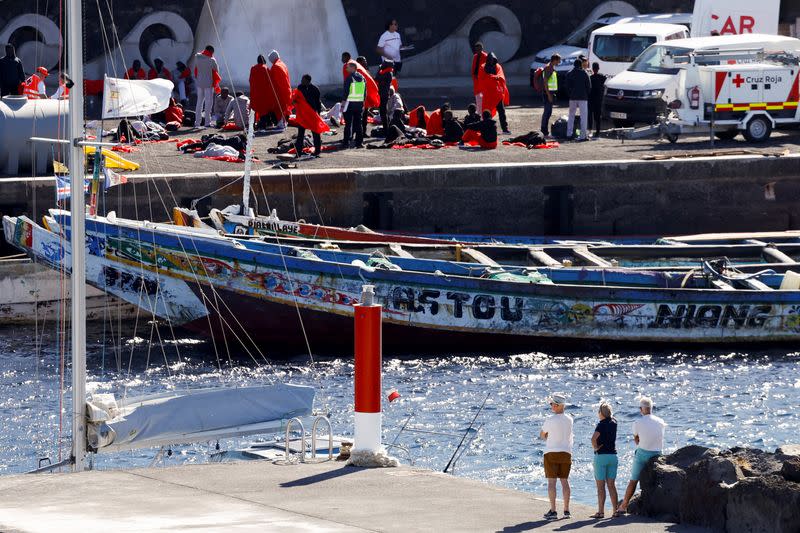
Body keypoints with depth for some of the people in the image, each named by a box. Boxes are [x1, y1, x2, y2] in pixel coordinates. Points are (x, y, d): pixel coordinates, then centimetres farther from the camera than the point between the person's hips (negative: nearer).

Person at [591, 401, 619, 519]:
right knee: (611, 485, 9)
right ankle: (615, 510, 7)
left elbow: (594, 438, -28)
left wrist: (595, 447, -12)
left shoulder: (601, 425, -13)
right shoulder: (614, 423, 5)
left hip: (601, 456, -6)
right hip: (613, 455, 6)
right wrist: (606, 407, 16)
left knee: (601, 486, -2)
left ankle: (601, 511, -4)